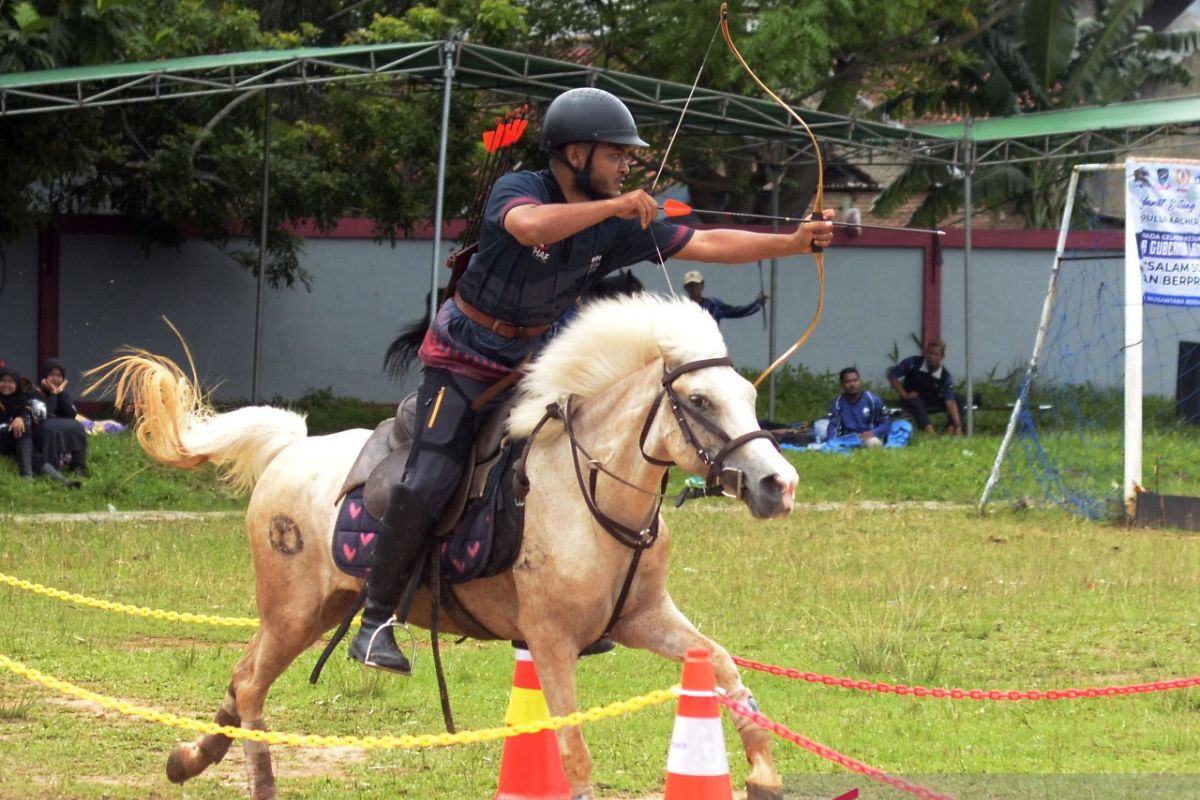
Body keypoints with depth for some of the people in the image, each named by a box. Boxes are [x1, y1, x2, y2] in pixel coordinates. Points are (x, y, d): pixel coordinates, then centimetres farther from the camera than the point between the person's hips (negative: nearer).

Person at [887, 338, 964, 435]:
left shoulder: (945, 376, -17)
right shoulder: (913, 363, -18)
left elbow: (950, 402, -24)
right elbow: (891, 375, -11)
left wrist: (958, 426, -35)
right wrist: (904, 395, -18)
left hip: (931, 402, 3)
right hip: (911, 398, -3)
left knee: (958, 400, -16)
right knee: (916, 401, -39)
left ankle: (952, 430, -30)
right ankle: (930, 432, -51)